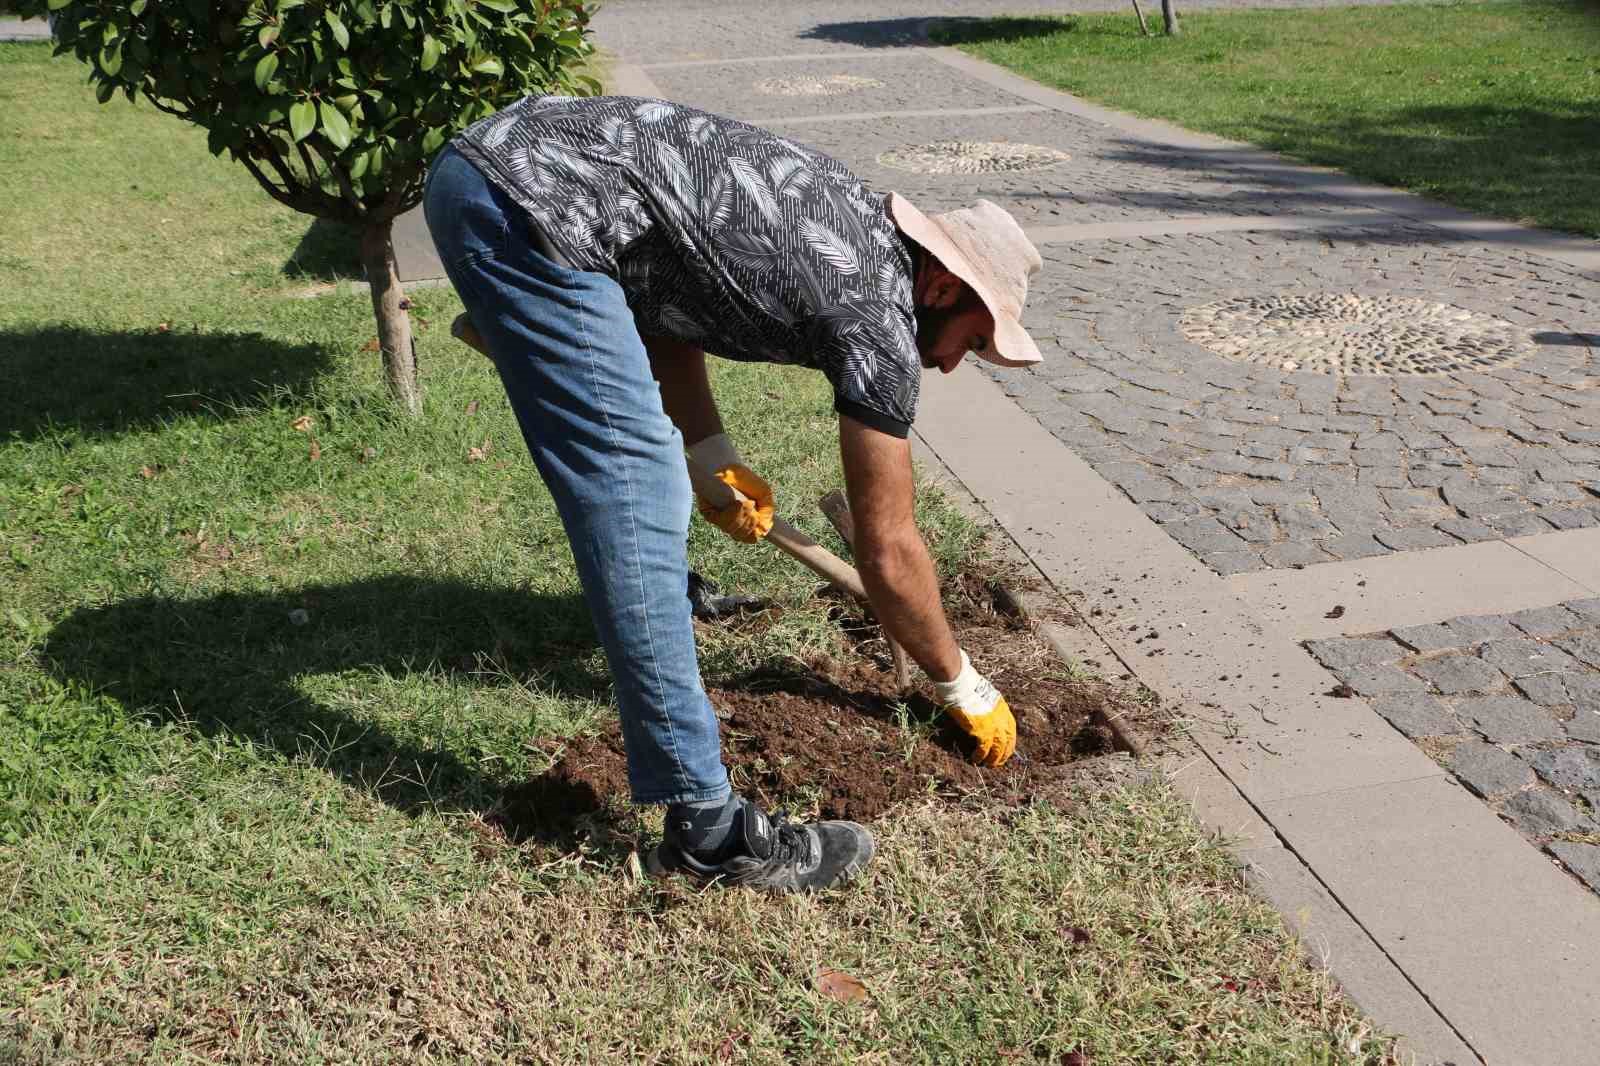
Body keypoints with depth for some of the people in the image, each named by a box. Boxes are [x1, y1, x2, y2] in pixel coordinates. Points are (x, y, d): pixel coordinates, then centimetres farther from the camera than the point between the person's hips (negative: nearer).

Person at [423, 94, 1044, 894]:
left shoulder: (850, 223, 19)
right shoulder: (879, 314, -4)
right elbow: (888, 551, 2)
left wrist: (715, 456, 16)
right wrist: (963, 688, 15)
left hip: (484, 155, 10)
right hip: (528, 208, -10)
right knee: (634, 491, -13)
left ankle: (650, 585, 55)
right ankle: (707, 826, -12)